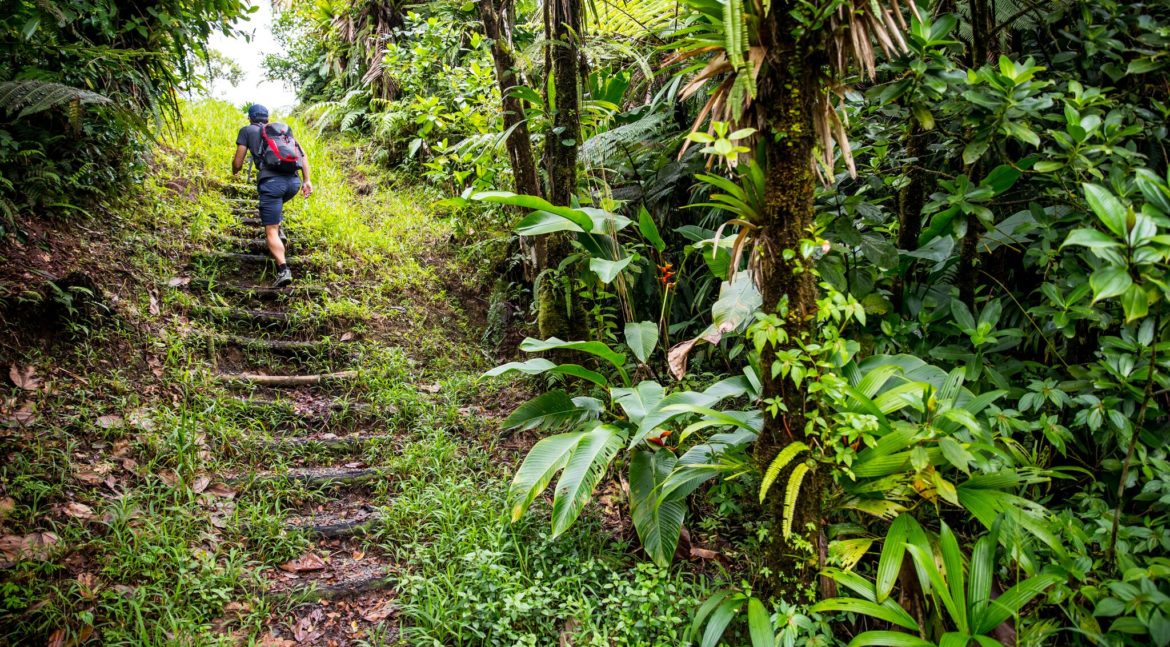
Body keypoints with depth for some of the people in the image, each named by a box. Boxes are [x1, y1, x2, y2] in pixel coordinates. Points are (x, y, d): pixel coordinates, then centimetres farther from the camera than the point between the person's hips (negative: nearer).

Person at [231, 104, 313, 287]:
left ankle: (283, 270, -22)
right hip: (294, 181, 4)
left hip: (271, 181, -4)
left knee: (271, 232, -5)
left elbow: (238, 162, 13)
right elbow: (302, 154, 17)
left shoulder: (247, 130, 17)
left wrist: (234, 172, 35)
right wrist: (307, 180, 15)